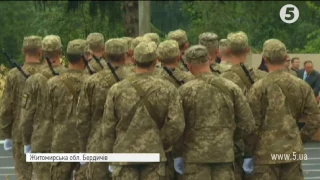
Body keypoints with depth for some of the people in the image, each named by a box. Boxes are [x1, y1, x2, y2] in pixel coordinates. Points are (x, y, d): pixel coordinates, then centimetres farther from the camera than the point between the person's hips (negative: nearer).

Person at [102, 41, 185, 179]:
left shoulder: (116, 90, -1)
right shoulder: (167, 89, -3)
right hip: (154, 153, 0)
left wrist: (110, 157, 11)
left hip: (124, 154, 0)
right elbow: (176, 124, -8)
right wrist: (164, 145, 8)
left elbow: (108, 127, 2)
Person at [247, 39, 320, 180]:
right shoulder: (301, 86, 2)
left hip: (266, 152, -3)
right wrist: (301, 139, 14)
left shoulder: (258, 88, -9)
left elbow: (252, 124, -8)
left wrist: (251, 148, 5)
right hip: (293, 152, 3)